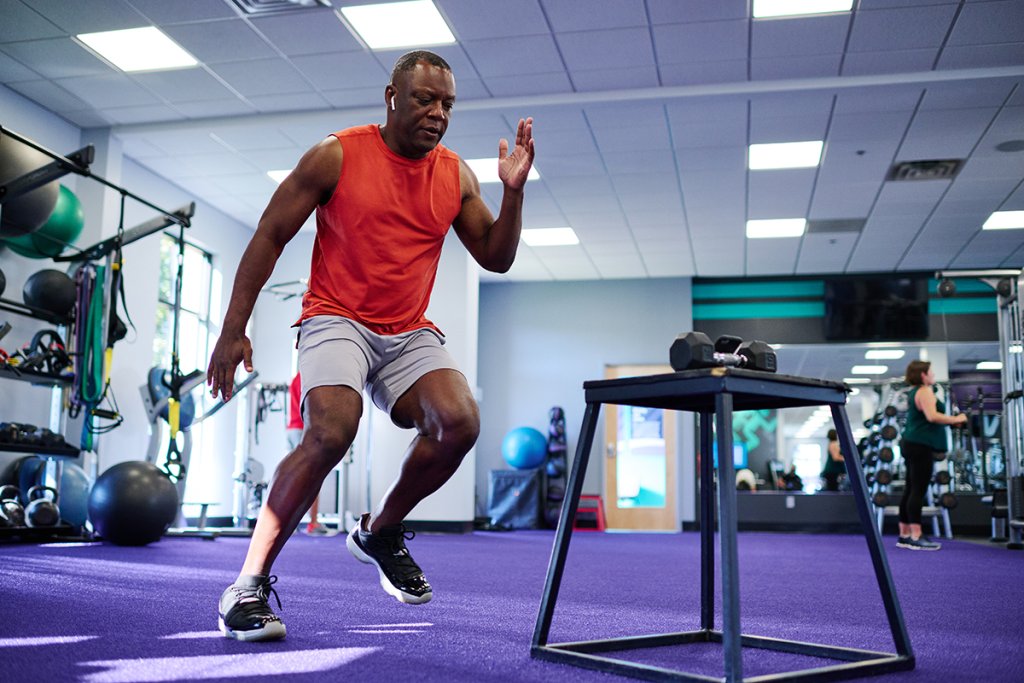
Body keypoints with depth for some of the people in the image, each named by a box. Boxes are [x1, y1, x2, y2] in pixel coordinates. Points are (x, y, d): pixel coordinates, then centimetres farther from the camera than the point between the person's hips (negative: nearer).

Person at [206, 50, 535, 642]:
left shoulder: (456, 176, 8)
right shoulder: (337, 156, -4)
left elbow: (497, 258, 11)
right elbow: (269, 238, -2)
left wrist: (513, 191, -6)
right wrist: (233, 330, -7)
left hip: (410, 334, 5)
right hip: (337, 321, -4)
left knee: (460, 422, -21)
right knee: (331, 434, -29)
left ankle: (381, 532, 6)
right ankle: (250, 583, -13)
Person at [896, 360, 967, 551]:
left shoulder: (915, 392, 21)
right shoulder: (925, 391, -10)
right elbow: (932, 416, -24)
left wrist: (950, 420, 20)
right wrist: (955, 419, -14)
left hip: (912, 443, 10)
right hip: (921, 445, -10)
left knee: (911, 490, 9)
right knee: (918, 490, -11)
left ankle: (904, 535, 10)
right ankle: (916, 537, -12)